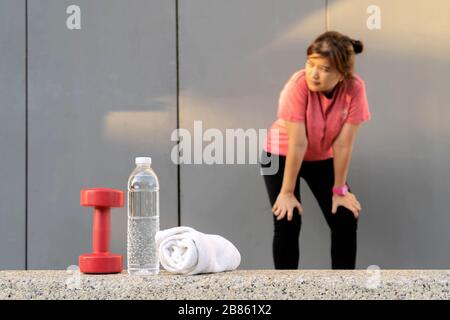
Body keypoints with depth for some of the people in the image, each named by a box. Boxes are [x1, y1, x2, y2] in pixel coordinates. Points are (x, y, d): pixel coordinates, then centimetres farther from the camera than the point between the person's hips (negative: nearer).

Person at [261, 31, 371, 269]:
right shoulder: (299, 84, -33)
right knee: (287, 223, -15)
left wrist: (339, 190, -16)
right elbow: (297, 144, -31)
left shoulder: (354, 88, -26)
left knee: (346, 221, -5)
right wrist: (287, 192, -25)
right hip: (282, 154, -3)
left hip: (323, 158, 3)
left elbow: (343, 144, -21)